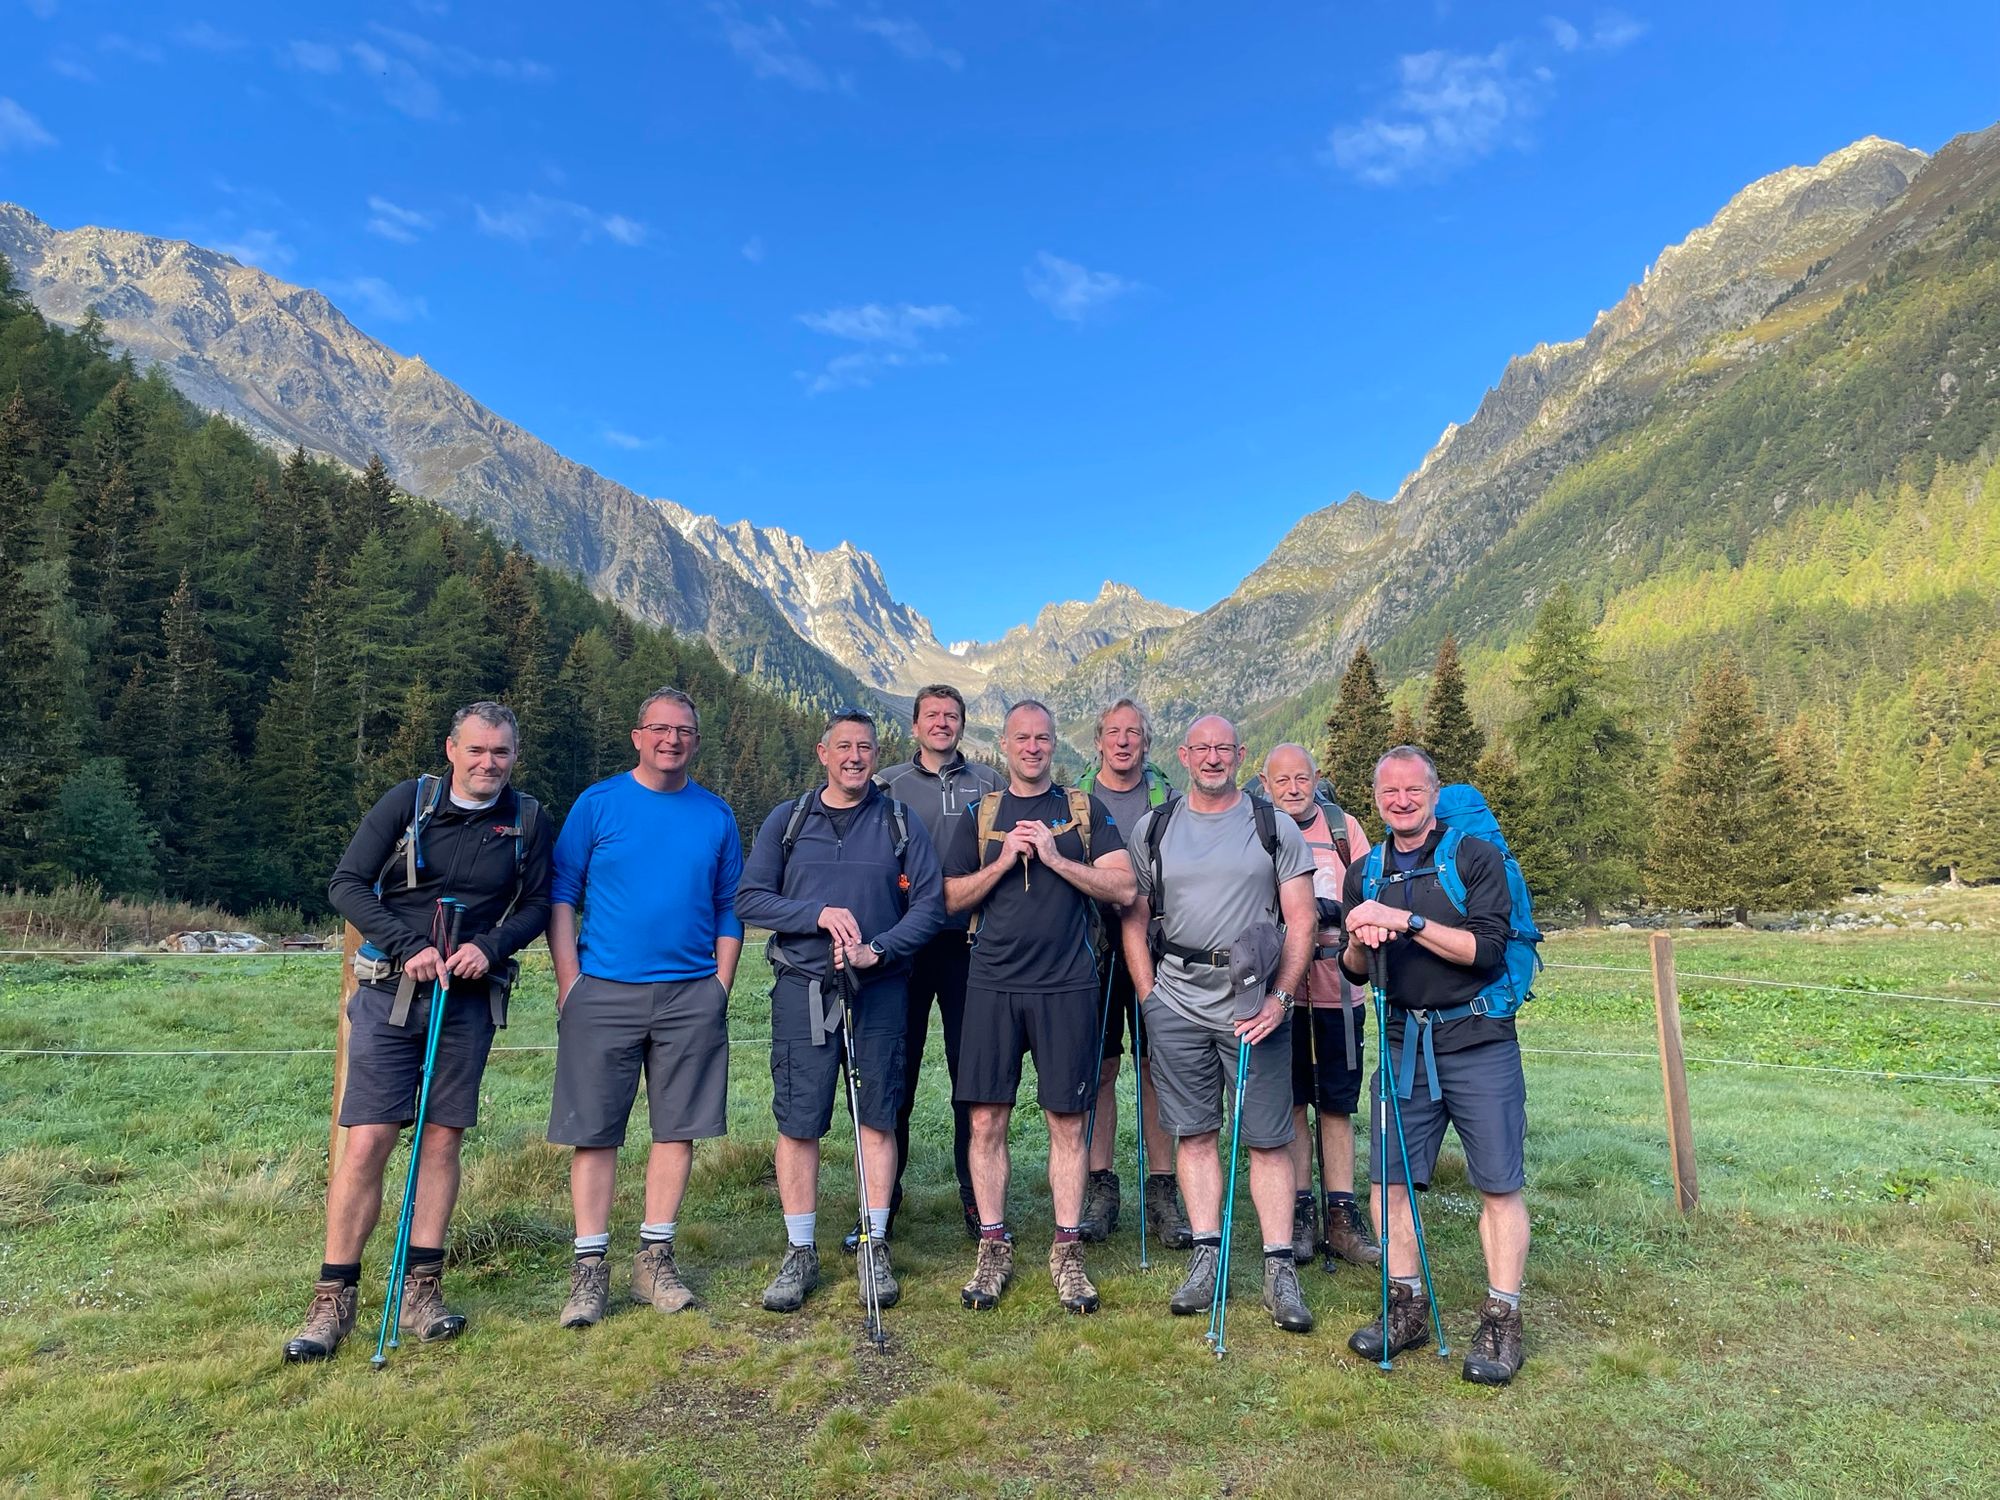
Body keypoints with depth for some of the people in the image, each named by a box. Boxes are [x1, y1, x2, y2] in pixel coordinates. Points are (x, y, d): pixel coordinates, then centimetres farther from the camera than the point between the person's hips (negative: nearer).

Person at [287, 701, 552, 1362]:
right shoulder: (408, 801, -2)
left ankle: (422, 1291, 19)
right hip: (390, 992, -2)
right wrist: (410, 946, -14)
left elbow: (537, 904, 7)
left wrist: (490, 946, -12)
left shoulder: (527, 820, 4)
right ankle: (333, 1300, 9)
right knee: (366, 1143, -4)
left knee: (443, 1139, 8)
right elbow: (347, 884, -4)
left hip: (470, 1001, 2)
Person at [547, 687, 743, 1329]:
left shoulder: (716, 815, 8)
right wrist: (569, 982, -6)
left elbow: (728, 910, 11)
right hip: (604, 992, -2)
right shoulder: (598, 804, 2)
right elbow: (561, 895, 2)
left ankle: (655, 1259, 20)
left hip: (691, 997, 2)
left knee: (678, 1127, 6)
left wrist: (720, 988, 4)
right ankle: (590, 1268, 14)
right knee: (595, 1130, 2)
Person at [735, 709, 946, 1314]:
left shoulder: (901, 824, 6)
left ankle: (875, 1248, 19)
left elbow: (930, 905, 0)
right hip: (802, 990, 0)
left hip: (880, 991, 0)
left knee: (877, 1119, 5)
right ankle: (800, 1253, 15)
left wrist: (878, 950, -14)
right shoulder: (786, 820, 8)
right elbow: (749, 898, 1)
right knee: (798, 1122, 1)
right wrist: (820, 913, -12)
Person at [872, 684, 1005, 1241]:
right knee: (895, 1069, 4)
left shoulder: (989, 782, 10)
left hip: (970, 942, 0)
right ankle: (883, 1193, 16)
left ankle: (976, 1196, 16)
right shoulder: (887, 783, 11)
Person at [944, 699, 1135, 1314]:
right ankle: (993, 1248, 18)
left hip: (1066, 986, -1)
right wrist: (1004, 860, -7)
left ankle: (1067, 1251, 18)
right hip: (993, 986, 1)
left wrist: (1055, 858, -11)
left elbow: (1123, 887, -2)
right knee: (987, 1121, 3)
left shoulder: (1085, 809, 7)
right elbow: (951, 897, 7)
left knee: (1067, 1122, 4)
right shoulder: (980, 815, 11)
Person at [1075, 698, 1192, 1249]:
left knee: (1157, 1069, 4)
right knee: (1099, 1069, 5)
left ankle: (1162, 1188, 14)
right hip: (1094, 949, 0)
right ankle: (1100, 1185, 16)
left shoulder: (1168, 799, 6)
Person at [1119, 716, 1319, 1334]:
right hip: (1176, 1001, 2)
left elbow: (1301, 921, 2)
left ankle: (1280, 1269, 12)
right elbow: (1133, 919, 11)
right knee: (1195, 1132, 8)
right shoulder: (1152, 829, 8)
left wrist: (1280, 997, -8)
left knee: (1269, 1138, 3)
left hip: (1256, 1000, -1)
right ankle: (1206, 1257, 19)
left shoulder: (1275, 826, 4)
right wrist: (1148, 996, 2)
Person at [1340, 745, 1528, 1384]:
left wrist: (1409, 922, -22)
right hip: (1402, 1043, 4)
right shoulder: (1365, 873, 11)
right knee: (1389, 1179, 6)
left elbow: (1486, 949, -14)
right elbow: (1354, 971, 13)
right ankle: (1406, 1308, 21)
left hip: (1478, 1043, -4)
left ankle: (1501, 1322, 14)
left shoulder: (1477, 857, -3)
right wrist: (1361, 942, -10)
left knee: (1499, 1183, 0)